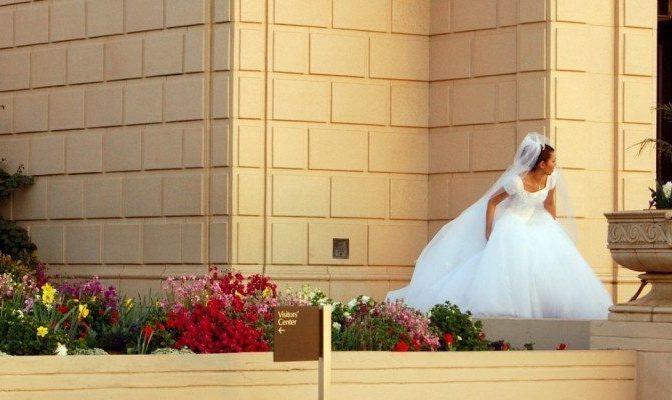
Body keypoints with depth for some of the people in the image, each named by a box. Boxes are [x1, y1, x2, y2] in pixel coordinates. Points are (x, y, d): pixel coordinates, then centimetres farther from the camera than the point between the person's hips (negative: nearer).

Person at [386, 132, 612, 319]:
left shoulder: (551, 179, -8)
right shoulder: (517, 182, -26)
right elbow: (492, 202, -14)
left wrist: (553, 232, 15)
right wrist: (489, 234, -15)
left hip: (535, 226, 6)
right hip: (511, 227, -6)